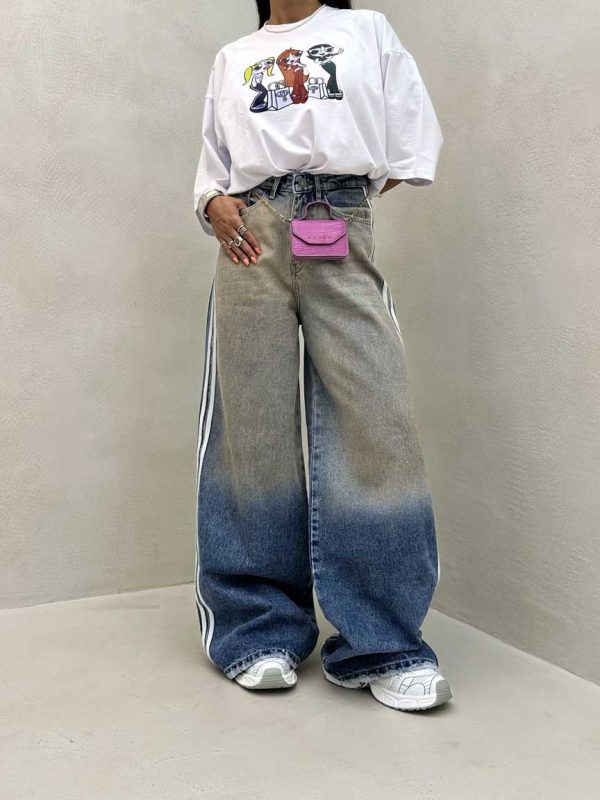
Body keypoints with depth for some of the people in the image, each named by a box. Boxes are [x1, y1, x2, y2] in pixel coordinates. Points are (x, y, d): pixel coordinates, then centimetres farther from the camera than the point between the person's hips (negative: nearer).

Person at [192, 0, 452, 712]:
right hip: (253, 234, 2)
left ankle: (379, 643, -6)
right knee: (254, 427, -5)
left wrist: (365, 191, 1)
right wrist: (214, 205, 1)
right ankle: (261, 632, 3)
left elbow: (414, 140, 15)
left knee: (375, 421, -13)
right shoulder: (231, 59, 26)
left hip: (345, 233, -1)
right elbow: (211, 166, 21)